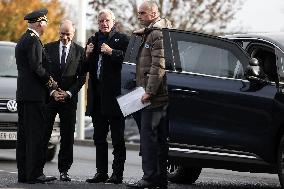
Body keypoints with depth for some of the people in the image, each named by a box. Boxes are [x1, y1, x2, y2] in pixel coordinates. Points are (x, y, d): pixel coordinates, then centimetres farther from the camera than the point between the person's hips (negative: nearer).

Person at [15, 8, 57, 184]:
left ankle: (23, 173, 11)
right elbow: (36, 66, -20)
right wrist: (50, 81, -5)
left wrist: (47, 79, 15)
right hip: (34, 94, -10)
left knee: (24, 134, 9)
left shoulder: (23, 40, 19)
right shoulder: (34, 41, -12)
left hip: (22, 94, 10)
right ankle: (34, 174, -9)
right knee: (36, 134, -8)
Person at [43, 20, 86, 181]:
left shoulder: (80, 51, 5)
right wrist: (52, 91, -8)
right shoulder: (48, 48, 5)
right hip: (48, 96, 0)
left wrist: (69, 93, -8)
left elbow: (82, 77, 3)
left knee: (67, 136, 0)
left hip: (69, 98, 0)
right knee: (44, 134, -3)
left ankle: (64, 170, 5)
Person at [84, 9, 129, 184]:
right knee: (99, 137, 10)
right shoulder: (93, 40, 17)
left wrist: (111, 52, -22)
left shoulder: (122, 39, -1)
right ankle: (101, 173, 16)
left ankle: (117, 174, -1)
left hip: (114, 94, -6)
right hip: (97, 95, 6)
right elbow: (86, 68, 16)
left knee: (118, 138, -2)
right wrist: (88, 55, -2)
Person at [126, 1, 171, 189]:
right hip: (160, 96, 10)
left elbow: (158, 66, -20)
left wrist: (149, 92, -20)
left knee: (148, 135, -9)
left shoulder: (157, 34, -12)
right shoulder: (149, 33, 21)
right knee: (160, 137, 10)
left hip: (155, 96, -10)